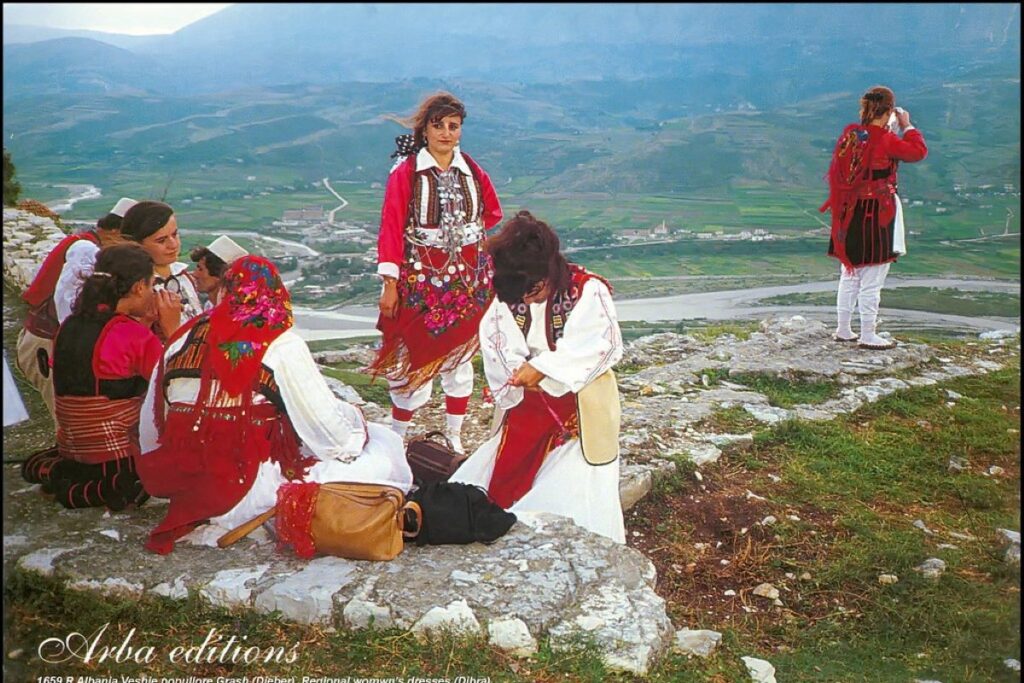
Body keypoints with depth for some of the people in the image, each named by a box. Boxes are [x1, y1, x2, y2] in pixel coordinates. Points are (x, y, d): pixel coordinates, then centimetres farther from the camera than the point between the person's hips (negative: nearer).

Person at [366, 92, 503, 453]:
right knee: (416, 359, -3)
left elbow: (493, 212, 21)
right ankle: (396, 436, 14)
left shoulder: (472, 172, 5)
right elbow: (391, 229, -8)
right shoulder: (406, 173, -5)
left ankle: (454, 436, 24)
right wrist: (390, 283, -13)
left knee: (460, 357, 10)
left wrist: (465, 232, 7)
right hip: (420, 278, -4)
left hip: (467, 279, 4)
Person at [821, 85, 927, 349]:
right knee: (872, 279, 1)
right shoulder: (886, 140, -16)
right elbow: (918, 151, -4)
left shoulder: (849, 134, 2)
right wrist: (907, 126, 6)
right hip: (877, 215, -7)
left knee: (849, 274, 16)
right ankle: (868, 336, 7)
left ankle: (843, 330, 23)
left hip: (849, 213, 7)